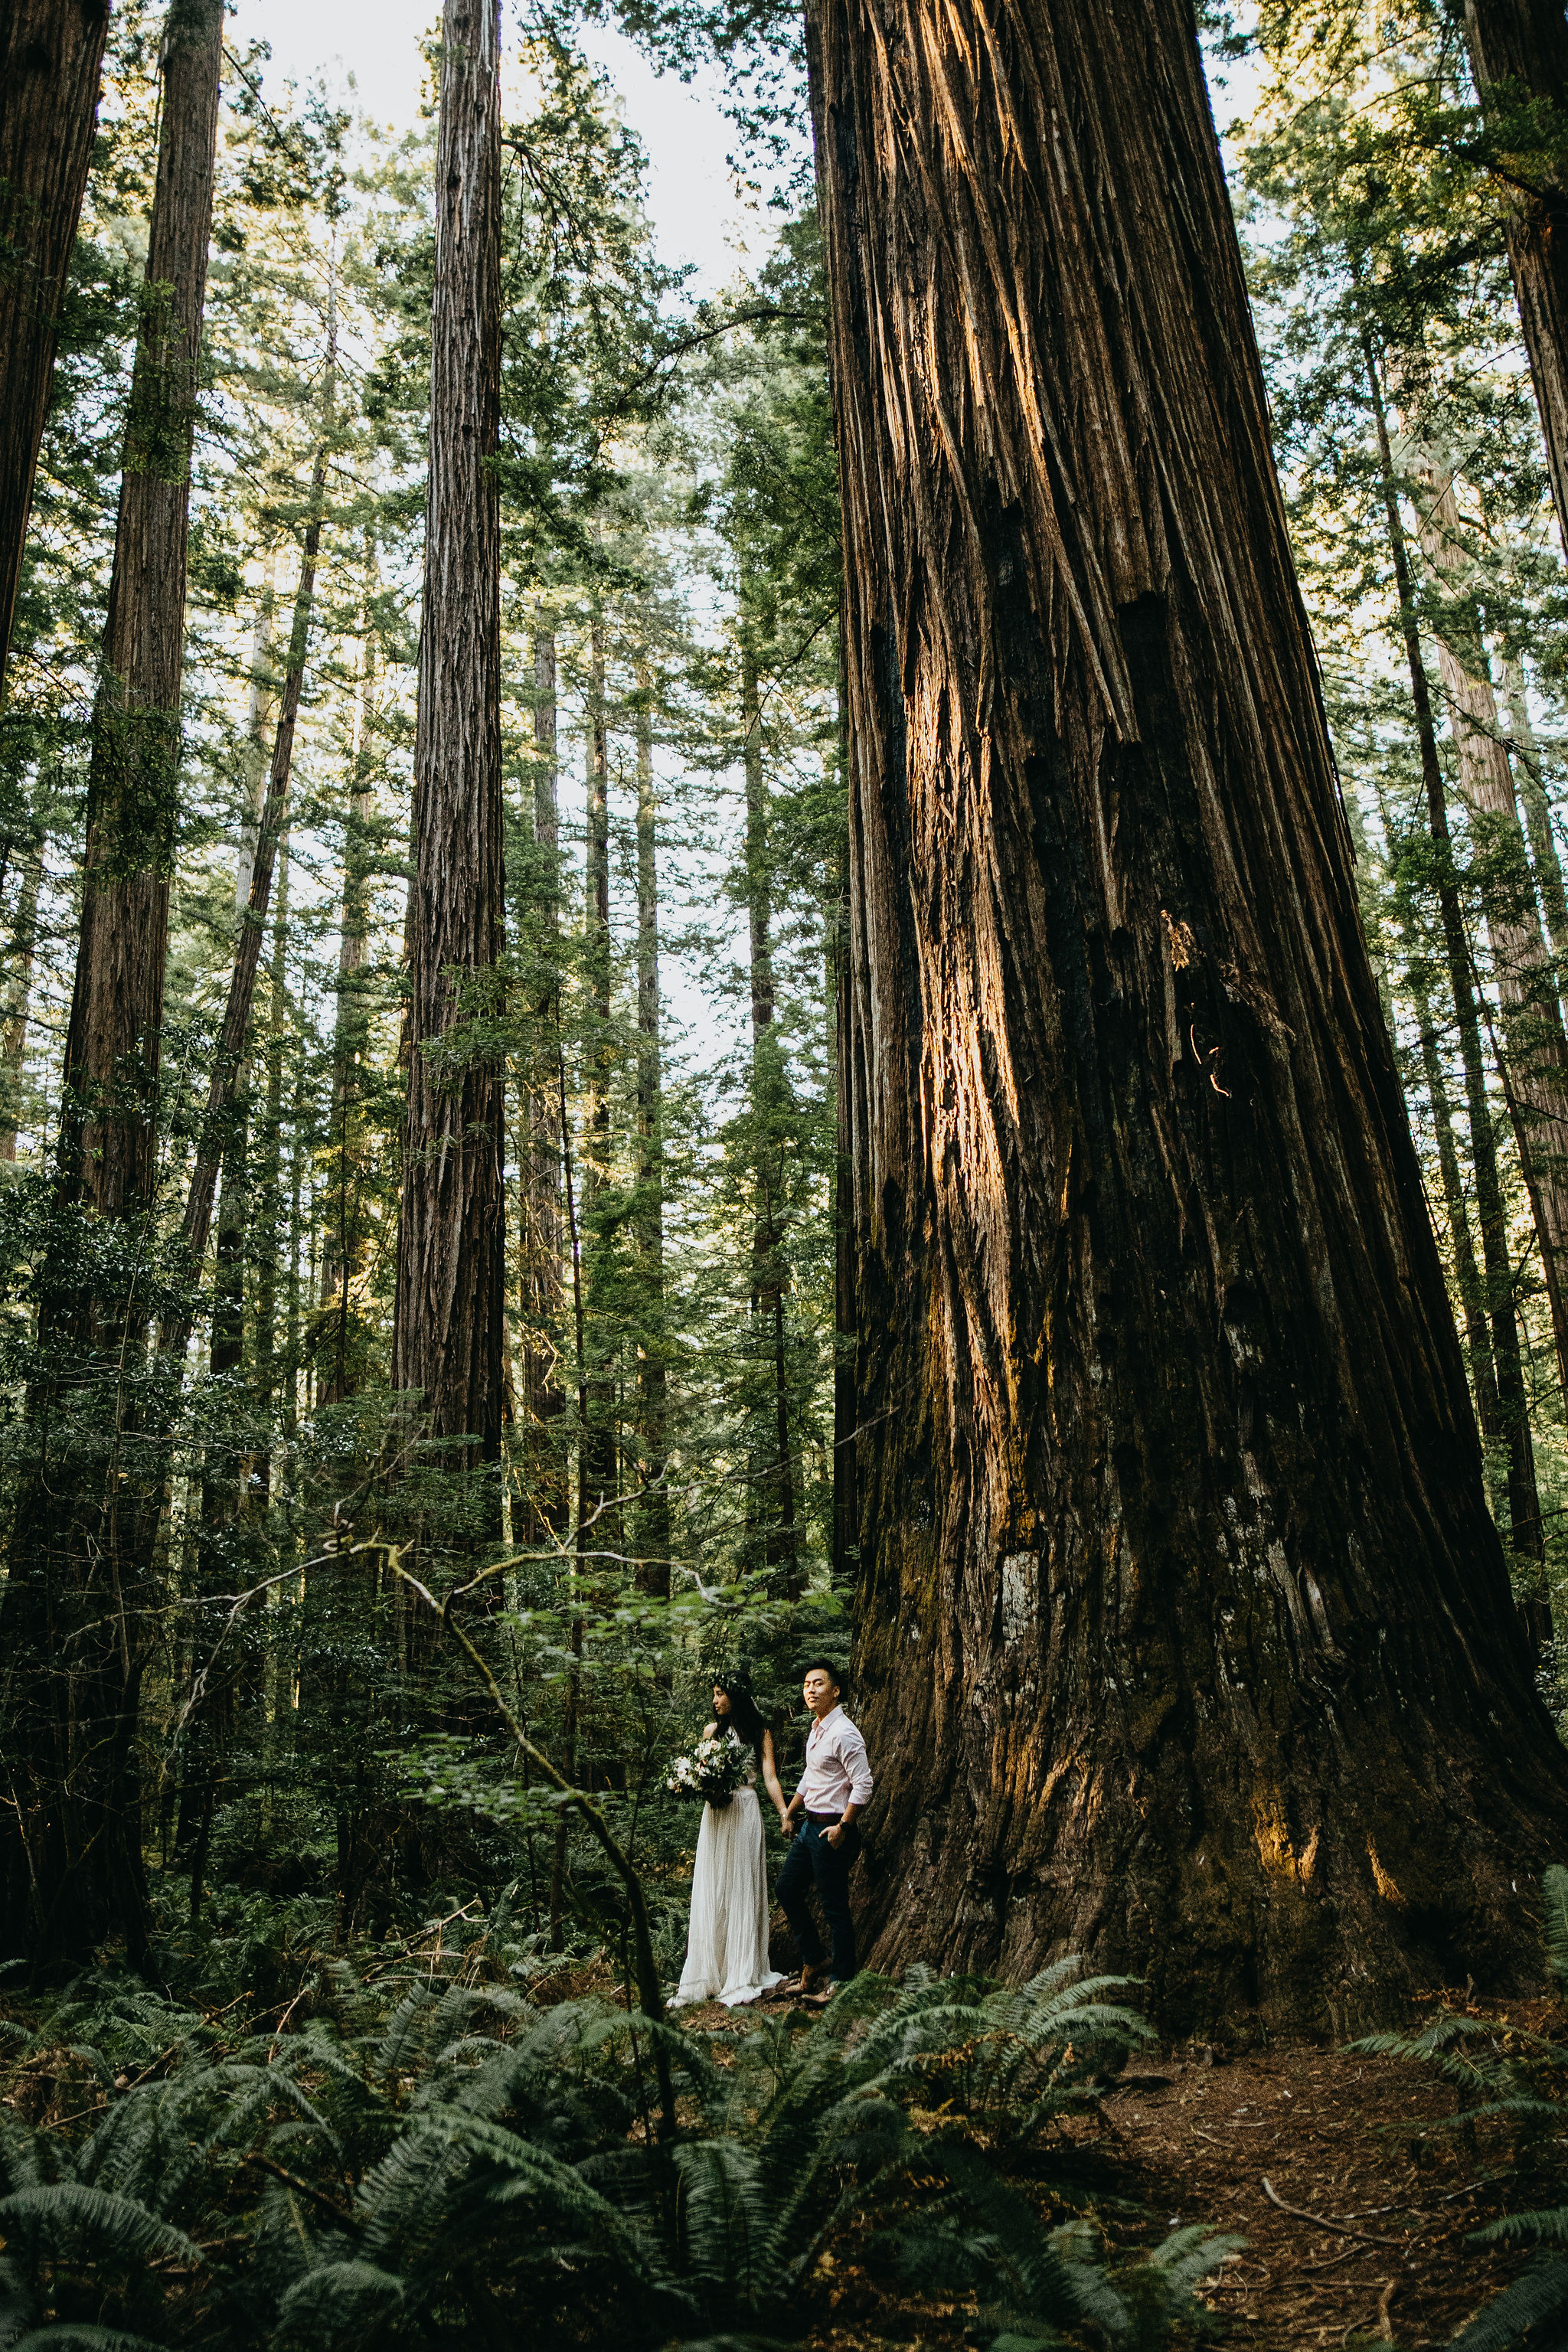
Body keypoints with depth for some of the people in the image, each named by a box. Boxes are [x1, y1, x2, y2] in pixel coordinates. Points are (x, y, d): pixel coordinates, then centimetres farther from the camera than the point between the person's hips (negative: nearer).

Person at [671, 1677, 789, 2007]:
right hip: (715, 1815, 3)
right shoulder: (712, 1730, 13)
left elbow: (770, 1777, -4)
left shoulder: (760, 1733, 4)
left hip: (745, 1814, -3)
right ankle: (708, 1976, 5)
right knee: (710, 1893, 1)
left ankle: (742, 1977, 5)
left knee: (742, 1892, -1)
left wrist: (784, 1813, -18)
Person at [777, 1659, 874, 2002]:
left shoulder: (843, 1734, -20)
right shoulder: (815, 1730, 10)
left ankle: (842, 1981, 12)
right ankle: (811, 1964, 29)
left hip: (831, 1831, -10)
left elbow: (864, 1786, -22)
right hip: (810, 1825, 10)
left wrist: (843, 1827, -19)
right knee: (788, 1888, 16)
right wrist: (790, 1814, 25)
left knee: (834, 1908, -1)